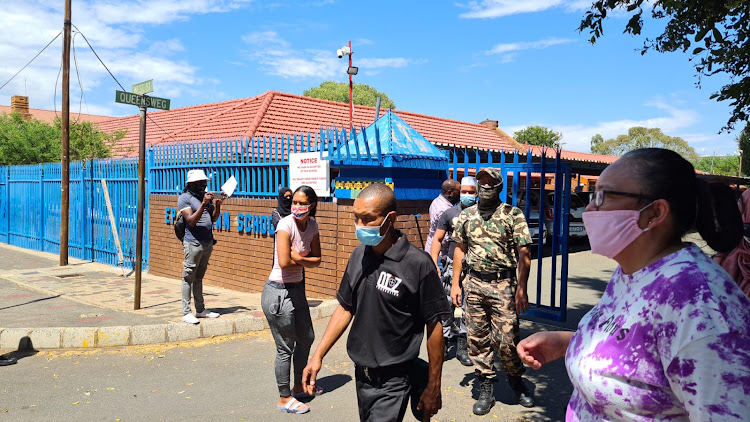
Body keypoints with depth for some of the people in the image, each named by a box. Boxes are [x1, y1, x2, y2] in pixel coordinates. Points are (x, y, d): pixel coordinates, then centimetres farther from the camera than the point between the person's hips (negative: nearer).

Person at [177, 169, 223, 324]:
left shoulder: (205, 195, 13)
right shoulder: (184, 198, -7)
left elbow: (213, 218, 14)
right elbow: (191, 221, -17)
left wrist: (217, 205, -4)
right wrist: (204, 204, -25)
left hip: (208, 242, 7)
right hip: (193, 243, -7)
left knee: (199, 277, 15)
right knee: (189, 278, -2)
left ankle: (200, 310, 20)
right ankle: (186, 313, 3)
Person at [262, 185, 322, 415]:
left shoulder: (312, 225, 0)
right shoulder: (286, 224, -20)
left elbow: (317, 260, 1)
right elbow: (284, 262, -29)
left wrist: (298, 257, -18)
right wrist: (305, 260, -11)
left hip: (298, 289, 8)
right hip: (279, 292, -8)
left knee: (306, 339, 22)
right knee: (286, 348, 4)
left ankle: (299, 387, 42)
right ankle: (284, 398, 23)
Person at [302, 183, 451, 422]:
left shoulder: (418, 264, -18)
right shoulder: (359, 255, 1)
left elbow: (434, 326, -12)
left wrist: (433, 387, -8)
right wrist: (318, 355, 5)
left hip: (393, 381, -6)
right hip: (361, 375, 6)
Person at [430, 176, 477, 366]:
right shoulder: (449, 213, 5)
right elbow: (438, 239, 7)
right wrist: (434, 263, -4)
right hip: (451, 266, 0)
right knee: (447, 306, 3)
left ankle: (462, 347, 13)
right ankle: (443, 343, 16)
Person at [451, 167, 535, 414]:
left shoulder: (513, 215, -3)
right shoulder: (466, 215, 9)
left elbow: (524, 253, -5)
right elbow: (460, 249, 15)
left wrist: (521, 288, -12)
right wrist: (455, 283, 11)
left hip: (503, 285, -3)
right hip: (474, 284, 4)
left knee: (507, 338, -1)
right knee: (477, 338, 7)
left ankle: (516, 381, 25)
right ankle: (485, 389, 21)